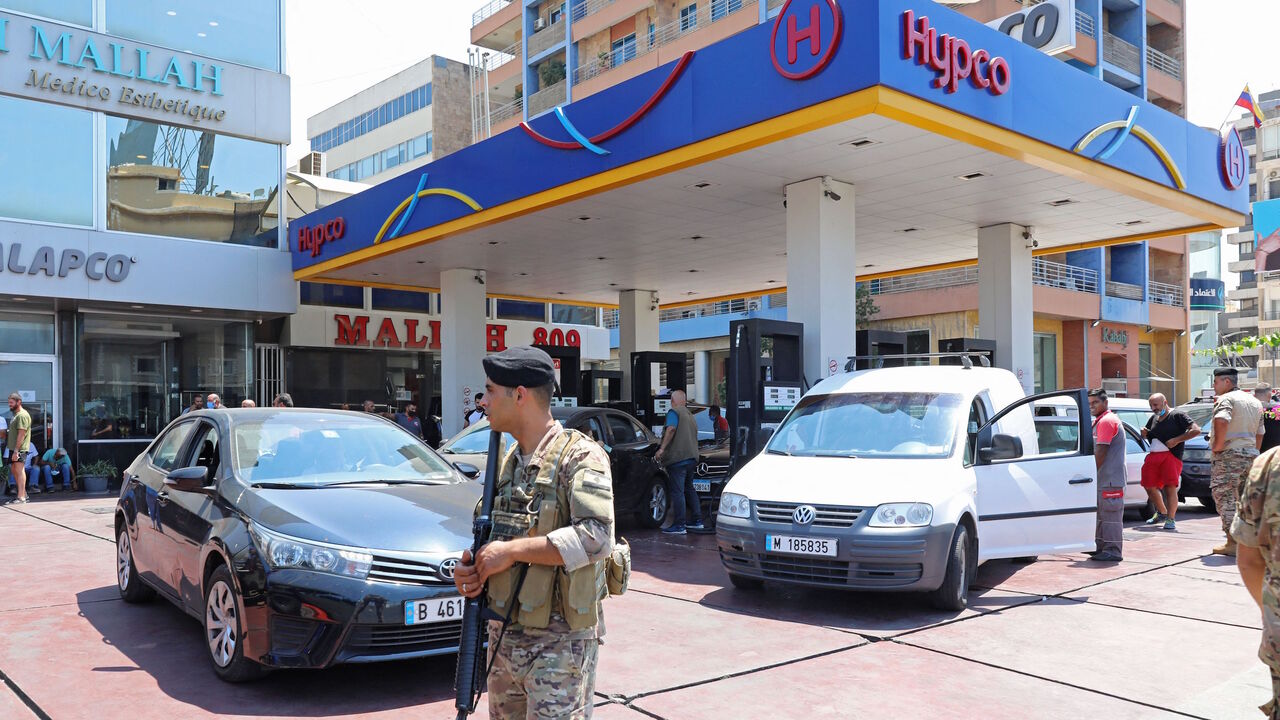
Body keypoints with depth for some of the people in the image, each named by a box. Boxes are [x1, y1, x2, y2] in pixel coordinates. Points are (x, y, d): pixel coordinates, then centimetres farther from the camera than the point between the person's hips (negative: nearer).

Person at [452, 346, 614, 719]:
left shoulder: (579, 455, -13)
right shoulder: (509, 462, 13)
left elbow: (597, 537, -26)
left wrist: (512, 551, -20)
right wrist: (472, 568, 1)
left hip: (559, 644, -8)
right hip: (504, 637, 8)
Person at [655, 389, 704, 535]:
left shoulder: (674, 412, -6)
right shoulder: (690, 416, 21)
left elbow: (671, 429, -23)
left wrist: (662, 448, -26)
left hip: (677, 458, -9)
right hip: (692, 457, 9)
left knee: (677, 492, -6)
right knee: (689, 489, 20)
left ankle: (679, 526, -6)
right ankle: (697, 521, 23)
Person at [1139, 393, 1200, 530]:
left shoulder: (1177, 415, 0)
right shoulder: (1153, 418, 21)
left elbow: (1196, 430, -8)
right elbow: (1147, 436, 35)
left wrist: (1177, 440, -14)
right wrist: (1144, 434, 10)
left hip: (1171, 455, -7)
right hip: (1153, 456, 7)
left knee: (1170, 487, -12)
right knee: (1150, 486, 7)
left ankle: (1170, 519, -5)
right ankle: (1162, 513, 27)